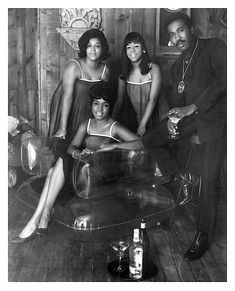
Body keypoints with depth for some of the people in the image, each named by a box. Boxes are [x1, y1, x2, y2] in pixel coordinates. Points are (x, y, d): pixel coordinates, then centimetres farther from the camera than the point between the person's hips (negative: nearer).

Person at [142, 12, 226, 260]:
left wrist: (192, 107, -20)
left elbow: (222, 81, -17)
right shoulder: (177, 65, 17)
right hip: (189, 115, 7)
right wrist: (171, 117, -4)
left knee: (209, 180, -12)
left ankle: (203, 237, 0)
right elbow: (175, 97, 18)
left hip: (215, 116, -7)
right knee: (150, 140, 1)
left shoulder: (214, 47, -4)